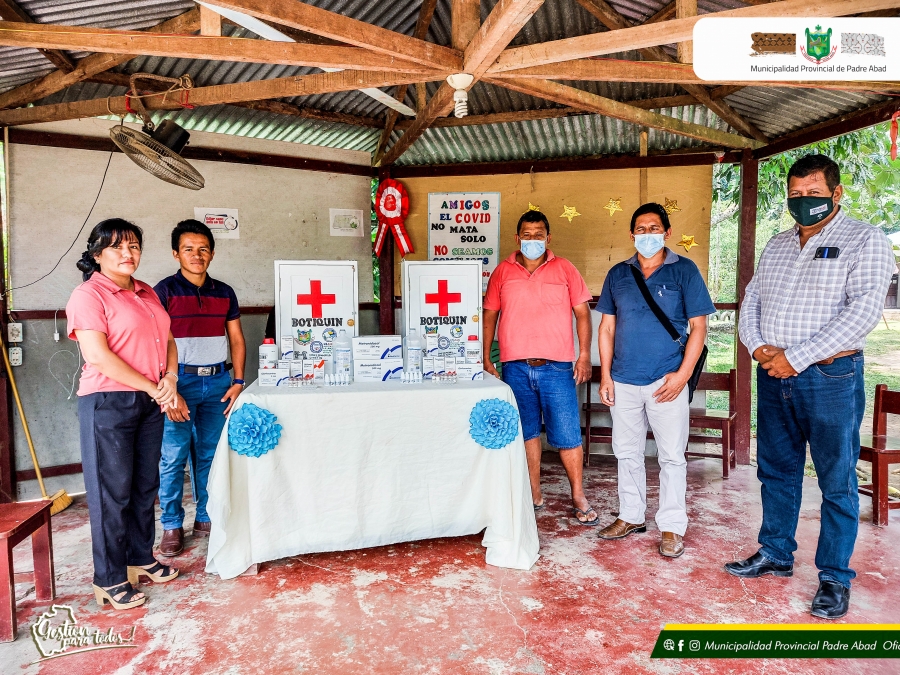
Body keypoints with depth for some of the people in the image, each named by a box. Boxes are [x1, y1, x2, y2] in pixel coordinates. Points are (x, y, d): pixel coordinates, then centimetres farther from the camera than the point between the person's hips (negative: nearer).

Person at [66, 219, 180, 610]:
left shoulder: (147, 293, 14)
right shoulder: (88, 295, -8)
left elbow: (167, 341, 15)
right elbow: (98, 356, -18)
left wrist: (170, 379, -3)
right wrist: (151, 388, -14)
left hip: (150, 403, 7)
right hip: (107, 403, -7)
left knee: (145, 485, 15)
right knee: (112, 491, 1)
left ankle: (140, 557, 31)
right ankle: (110, 580, 15)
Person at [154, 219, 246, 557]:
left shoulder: (224, 293, 10)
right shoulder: (166, 290, -3)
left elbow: (236, 340, 13)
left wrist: (238, 381, 2)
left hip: (218, 380, 4)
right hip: (180, 380, -4)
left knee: (210, 454, 11)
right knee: (174, 458, 1)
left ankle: (206, 519, 24)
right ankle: (172, 526, 15)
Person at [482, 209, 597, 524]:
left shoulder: (564, 269, 3)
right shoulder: (503, 271, 7)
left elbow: (582, 313, 4)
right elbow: (489, 315, 10)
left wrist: (584, 355, -4)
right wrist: (485, 359, 6)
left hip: (557, 368, -1)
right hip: (515, 368, 2)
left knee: (567, 434, 1)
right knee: (526, 433, 11)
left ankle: (578, 497, 18)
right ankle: (534, 496, 25)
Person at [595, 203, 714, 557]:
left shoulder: (684, 271, 0)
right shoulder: (618, 274, 9)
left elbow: (698, 326, -3)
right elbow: (606, 327, 10)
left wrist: (683, 374, -12)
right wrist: (605, 375, 3)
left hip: (666, 381, -3)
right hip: (623, 381, 4)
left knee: (672, 456, 3)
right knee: (627, 452, 13)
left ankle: (671, 527, 17)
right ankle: (631, 516, 28)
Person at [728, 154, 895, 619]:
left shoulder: (864, 240, -4)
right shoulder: (776, 245, 13)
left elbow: (864, 310, -16)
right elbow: (751, 299, 12)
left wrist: (797, 357, -19)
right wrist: (757, 345, -7)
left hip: (830, 377, -5)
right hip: (773, 375, 6)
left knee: (837, 482, 5)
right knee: (776, 471, 14)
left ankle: (835, 578, 19)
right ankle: (775, 554, 30)